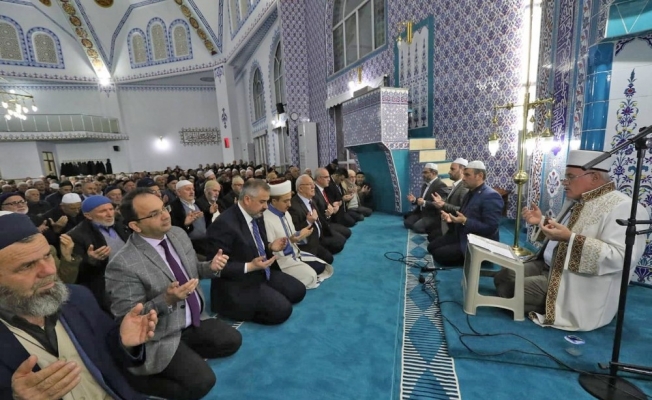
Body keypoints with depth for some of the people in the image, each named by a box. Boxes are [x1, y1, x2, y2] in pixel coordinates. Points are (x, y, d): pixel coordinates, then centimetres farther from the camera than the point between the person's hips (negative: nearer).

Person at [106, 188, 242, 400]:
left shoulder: (178, 234, -5)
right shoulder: (123, 264, -26)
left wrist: (211, 267, -12)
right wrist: (166, 300, -34)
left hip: (193, 320, 7)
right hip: (161, 337, -6)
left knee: (233, 340, 2)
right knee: (201, 381, -13)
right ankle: (142, 377, 8)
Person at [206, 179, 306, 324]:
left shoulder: (256, 216, 4)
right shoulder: (224, 224, -23)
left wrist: (270, 247, -2)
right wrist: (249, 267, -29)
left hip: (262, 273, 9)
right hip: (237, 285, -9)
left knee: (298, 290, 4)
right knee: (282, 309, -19)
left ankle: (253, 304, 12)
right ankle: (242, 309, 3)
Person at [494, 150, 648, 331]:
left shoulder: (622, 208, -17)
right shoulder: (576, 201, 12)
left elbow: (621, 257, -27)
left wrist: (571, 239, -33)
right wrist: (541, 221, 5)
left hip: (577, 285, -9)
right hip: (548, 267, 9)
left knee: (512, 290, -18)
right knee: (502, 276, 0)